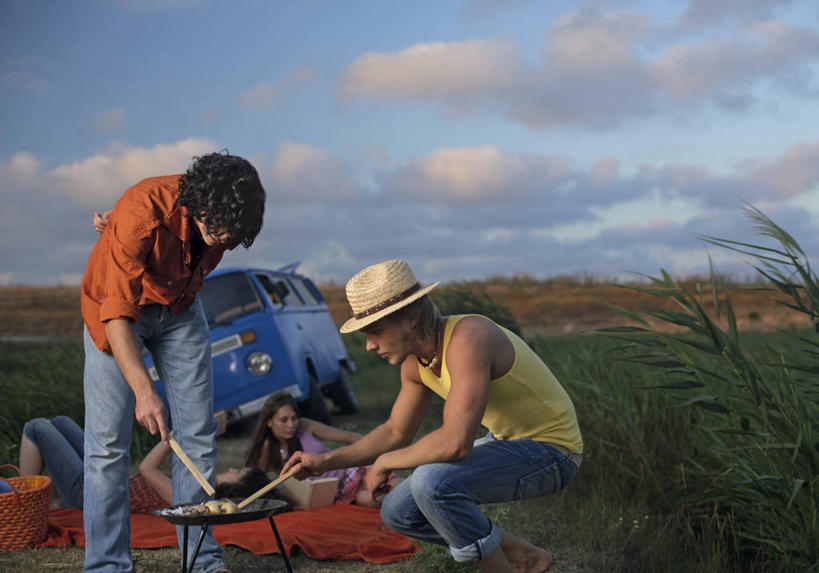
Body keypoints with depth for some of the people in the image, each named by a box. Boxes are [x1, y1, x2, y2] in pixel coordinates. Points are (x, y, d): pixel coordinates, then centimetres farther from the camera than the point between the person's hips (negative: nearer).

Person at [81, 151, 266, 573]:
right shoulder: (141, 212, -36)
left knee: (198, 435, 0)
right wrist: (144, 391, -44)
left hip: (179, 308, 4)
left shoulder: (223, 216, -21)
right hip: (116, 310, -4)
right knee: (108, 441, -10)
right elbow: (118, 313, -37)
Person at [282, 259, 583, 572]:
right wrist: (326, 461, 3)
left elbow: (455, 443, -37)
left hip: (549, 450, -9)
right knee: (398, 512, 6)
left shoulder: (467, 338, -30)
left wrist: (384, 462, -20)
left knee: (432, 482, -30)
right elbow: (396, 433, 15)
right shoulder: (414, 361, -1)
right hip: (506, 440, 9)